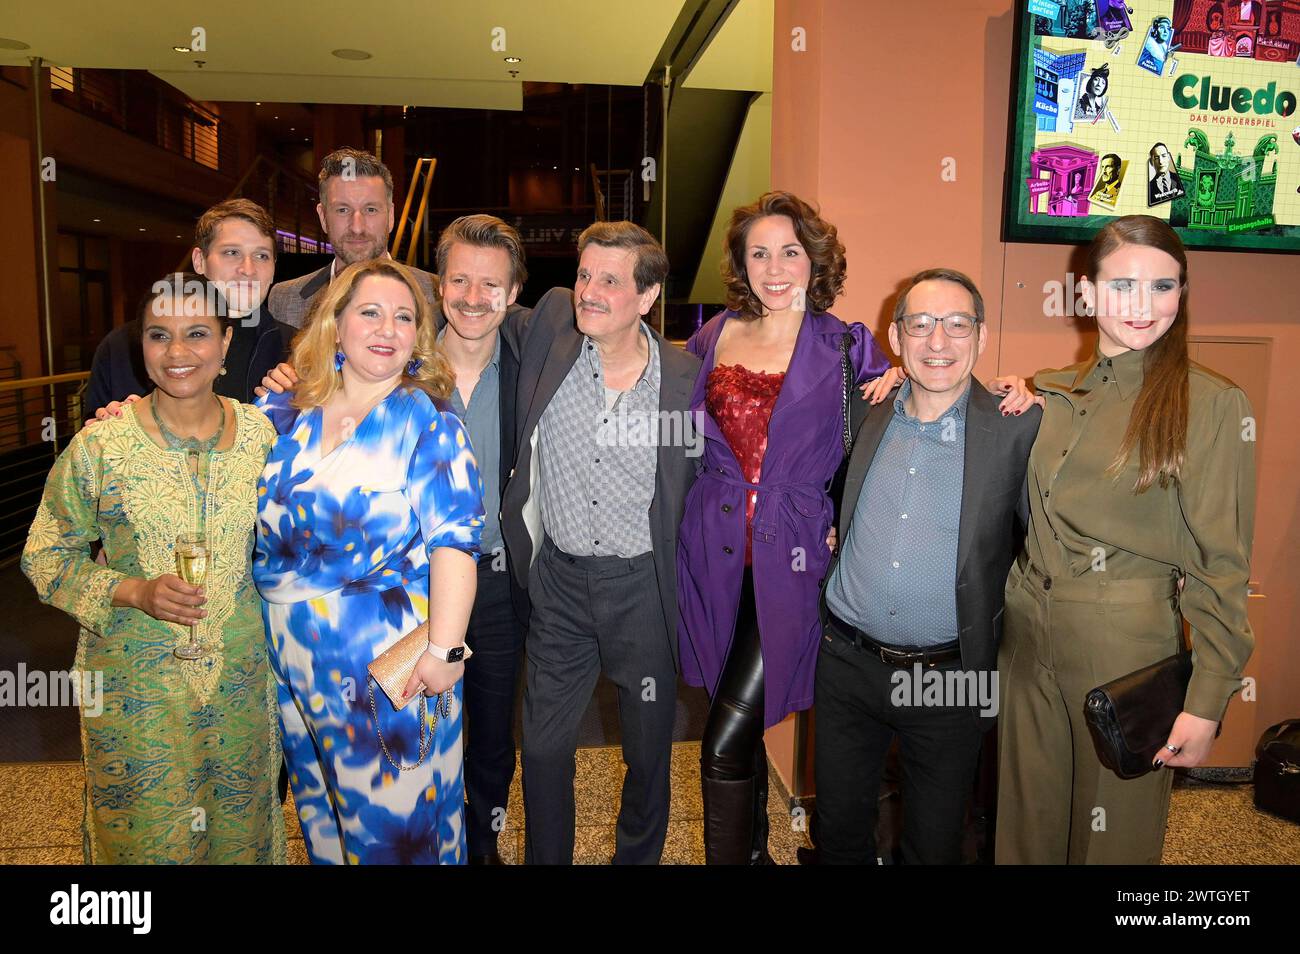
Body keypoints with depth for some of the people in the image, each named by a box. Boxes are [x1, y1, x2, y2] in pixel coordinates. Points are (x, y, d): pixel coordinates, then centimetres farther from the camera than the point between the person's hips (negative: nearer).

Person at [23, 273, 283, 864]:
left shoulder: (260, 432, -4)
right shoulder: (101, 444, -12)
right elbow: (45, 556, -5)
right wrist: (135, 592, -18)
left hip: (240, 677, 2)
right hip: (135, 685, -2)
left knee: (240, 827, 18)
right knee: (145, 835, 14)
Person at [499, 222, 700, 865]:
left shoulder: (686, 378, -10)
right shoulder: (550, 328, -6)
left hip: (645, 588, -1)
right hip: (559, 581, 2)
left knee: (649, 751, 17)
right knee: (543, 747, 13)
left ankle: (637, 856, 43)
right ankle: (545, 858, 37)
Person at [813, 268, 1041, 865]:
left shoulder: (1019, 429, -10)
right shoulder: (865, 413, 1)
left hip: (950, 679, -2)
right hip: (846, 664, 3)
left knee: (934, 844, 17)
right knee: (839, 830, 19)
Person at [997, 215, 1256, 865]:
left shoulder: (1210, 404, -8)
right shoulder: (1050, 395, 6)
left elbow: (1222, 563, -9)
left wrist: (1207, 703, -12)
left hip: (1128, 649, -4)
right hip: (1026, 640, 4)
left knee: (1112, 835, 13)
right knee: (1026, 824, 18)